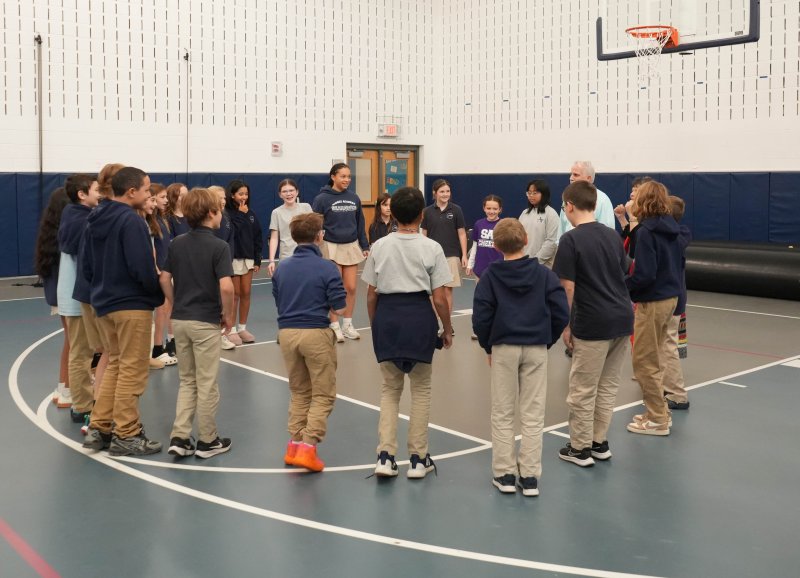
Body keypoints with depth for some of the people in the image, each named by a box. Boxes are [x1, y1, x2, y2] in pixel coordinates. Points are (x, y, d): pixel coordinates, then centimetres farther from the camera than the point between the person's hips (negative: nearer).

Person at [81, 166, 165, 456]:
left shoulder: (95, 221, 11)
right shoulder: (131, 220, -16)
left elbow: (87, 268, 14)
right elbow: (142, 268, -22)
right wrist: (158, 295, -7)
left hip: (104, 305, 8)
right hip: (133, 305, -8)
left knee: (115, 365, 19)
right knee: (132, 371, 0)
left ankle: (99, 428, 20)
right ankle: (126, 436, 6)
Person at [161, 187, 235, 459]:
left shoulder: (177, 244, 4)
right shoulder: (219, 246, -13)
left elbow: (164, 279, 5)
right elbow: (226, 286, -22)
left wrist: (176, 305, 15)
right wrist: (228, 315, -8)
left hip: (179, 320, 6)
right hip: (206, 322, -5)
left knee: (187, 381, 17)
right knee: (207, 384, 6)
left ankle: (179, 437, 11)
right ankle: (207, 441, 16)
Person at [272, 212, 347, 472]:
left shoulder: (281, 267, 6)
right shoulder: (327, 268, -10)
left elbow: (277, 302, 14)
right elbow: (340, 308, -10)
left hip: (286, 332, 5)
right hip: (316, 333, -5)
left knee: (299, 392, 19)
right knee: (323, 395, 6)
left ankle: (294, 445, 19)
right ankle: (307, 447, -3)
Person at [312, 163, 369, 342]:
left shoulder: (354, 198, 4)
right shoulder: (322, 199, -8)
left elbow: (360, 223, 12)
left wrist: (365, 246, 11)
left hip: (351, 247, 4)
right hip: (331, 247, -4)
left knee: (351, 288, 5)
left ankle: (348, 325, 19)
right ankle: (335, 326, 13)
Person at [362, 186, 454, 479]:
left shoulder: (379, 246, 1)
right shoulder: (431, 248, -6)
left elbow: (371, 295, 4)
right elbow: (439, 298, -6)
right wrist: (447, 330, 7)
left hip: (386, 315, 2)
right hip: (419, 316, -2)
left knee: (390, 388, 16)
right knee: (421, 389, 13)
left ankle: (385, 456, 9)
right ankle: (418, 459, 20)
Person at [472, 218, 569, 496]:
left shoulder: (490, 276, -4)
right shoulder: (544, 274, -2)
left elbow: (480, 318, -6)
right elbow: (561, 314, -4)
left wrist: (488, 347, 8)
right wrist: (547, 340, 9)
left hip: (503, 348, -1)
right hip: (537, 349, 1)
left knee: (502, 414, 10)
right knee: (533, 415, 7)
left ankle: (505, 474, 14)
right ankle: (530, 477, 11)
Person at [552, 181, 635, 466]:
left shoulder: (571, 239, -10)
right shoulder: (613, 235, 10)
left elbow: (568, 287, -12)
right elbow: (622, 276, 15)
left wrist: (566, 326, -4)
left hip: (592, 324, -7)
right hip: (623, 317, 7)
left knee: (582, 390, 6)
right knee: (608, 385, 16)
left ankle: (580, 449, 15)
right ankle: (600, 443, 26)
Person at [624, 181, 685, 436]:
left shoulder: (646, 231, -19)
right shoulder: (672, 228, 7)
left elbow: (644, 274, -24)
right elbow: (678, 261, 15)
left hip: (652, 301, -9)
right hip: (671, 297, 9)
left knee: (644, 362, 2)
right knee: (655, 359, 20)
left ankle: (657, 420, 8)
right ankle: (658, 411, 28)